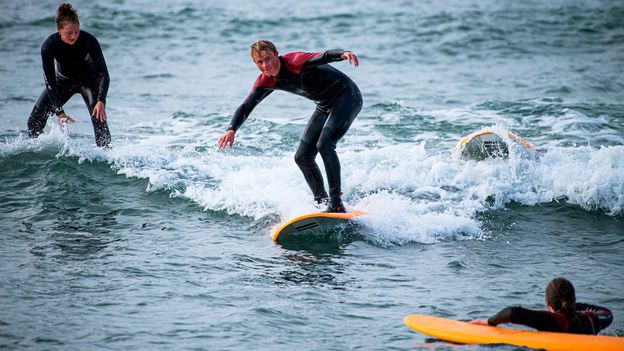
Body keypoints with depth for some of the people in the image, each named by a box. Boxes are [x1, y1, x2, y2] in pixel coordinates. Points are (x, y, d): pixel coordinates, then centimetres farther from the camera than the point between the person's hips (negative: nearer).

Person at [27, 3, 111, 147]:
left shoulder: (89, 40, -32)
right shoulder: (49, 46, -29)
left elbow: (103, 72, -30)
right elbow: (49, 81, -26)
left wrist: (101, 101, -44)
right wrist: (59, 112, -33)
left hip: (88, 79, -2)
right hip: (63, 80, 2)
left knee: (98, 116, -27)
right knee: (34, 121, -2)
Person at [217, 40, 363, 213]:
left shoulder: (294, 61, -26)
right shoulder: (265, 82, -3)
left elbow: (324, 56, -43)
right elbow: (246, 107, -7)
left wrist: (343, 54, -65)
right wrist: (231, 130, -26)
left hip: (347, 96, -9)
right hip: (325, 106, 9)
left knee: (324, 144, -27)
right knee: (302, 157, 5)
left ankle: (336, 204, -24)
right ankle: (322, 202, 15)